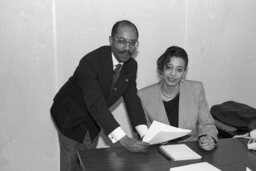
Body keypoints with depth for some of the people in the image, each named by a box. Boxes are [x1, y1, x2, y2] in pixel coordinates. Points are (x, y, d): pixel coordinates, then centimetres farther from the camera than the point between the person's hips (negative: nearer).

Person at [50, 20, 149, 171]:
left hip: (94, 121, 6)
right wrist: (124, 140, -47)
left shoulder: (131, 65, -11)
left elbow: (132, 99, -10)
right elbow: (96, 105, -40)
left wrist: (146, 134, -23)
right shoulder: (90, 62, -33)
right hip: (71, 117, -5)